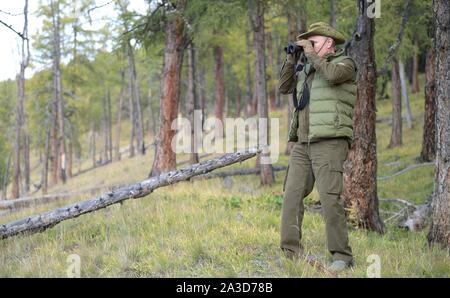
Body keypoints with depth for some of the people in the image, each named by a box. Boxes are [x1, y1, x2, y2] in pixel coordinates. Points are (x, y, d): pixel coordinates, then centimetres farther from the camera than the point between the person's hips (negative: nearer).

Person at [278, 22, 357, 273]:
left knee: (330, 198, -15)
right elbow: (284, 87, 23)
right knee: (292, 196, -3)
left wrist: (311, 53, -5)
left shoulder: (345, 63, 3)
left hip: (330, 142, -7)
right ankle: (290, 253, -2)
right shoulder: (307, 69, 22)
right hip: (302, 144, 7)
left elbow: (332, 74, -18)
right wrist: (292, 59, 14)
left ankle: (342, 257, -10)